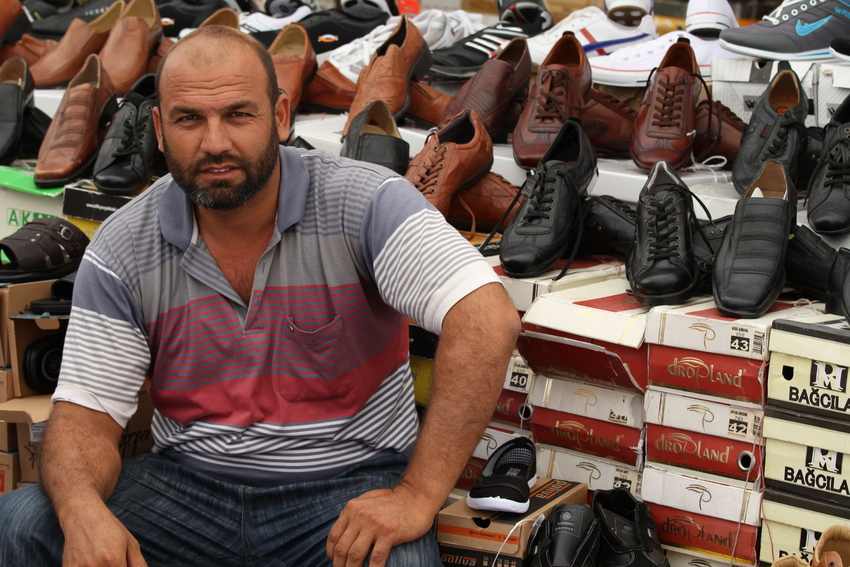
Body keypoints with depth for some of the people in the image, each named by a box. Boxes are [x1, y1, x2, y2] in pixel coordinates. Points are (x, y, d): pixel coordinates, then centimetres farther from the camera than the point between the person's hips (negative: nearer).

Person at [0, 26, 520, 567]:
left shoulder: (363, 202, -13)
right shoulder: (121, 249, -2)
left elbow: (489, 320, -24)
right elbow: (86, 412, -2)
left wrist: (419, 497, -29)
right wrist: (82, 512, -26)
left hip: (349, 486, -3)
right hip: (189, 485, 3)